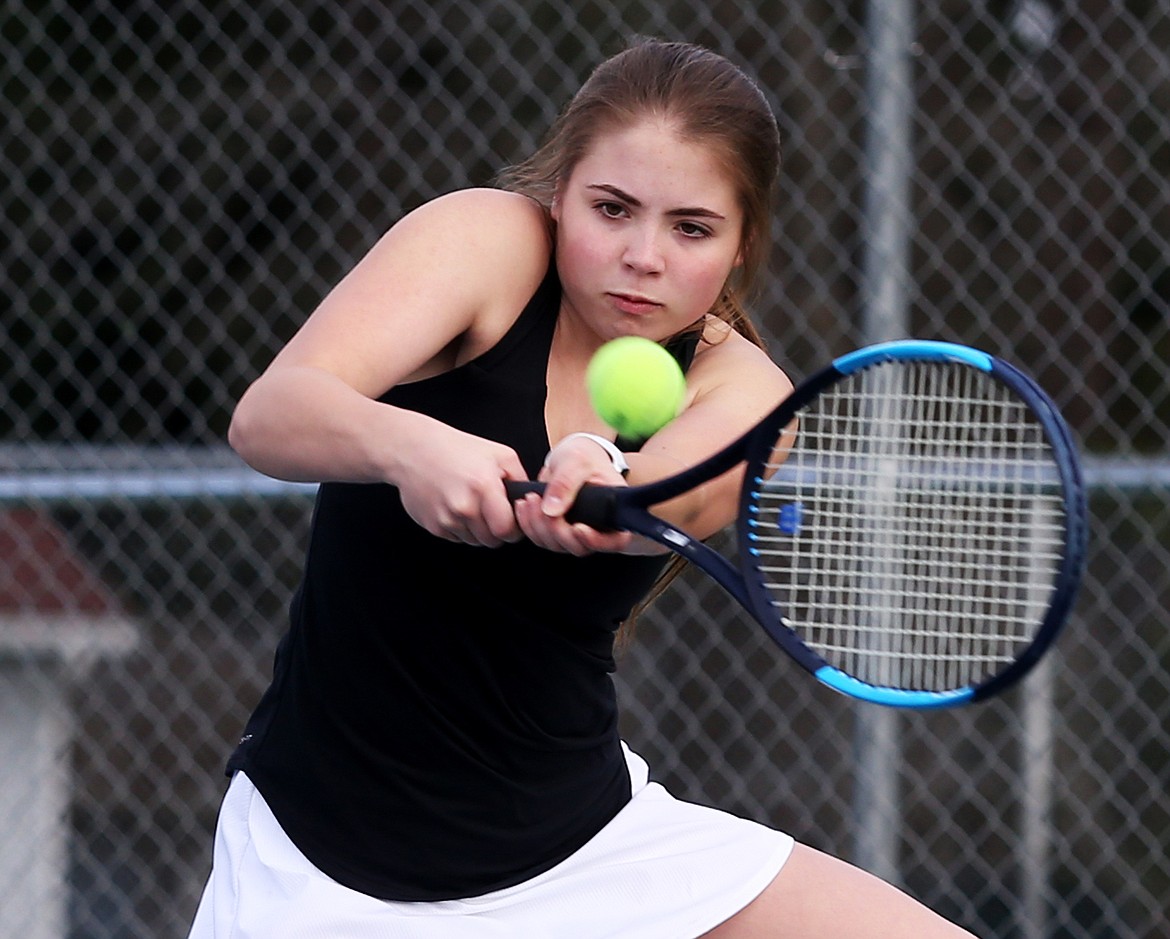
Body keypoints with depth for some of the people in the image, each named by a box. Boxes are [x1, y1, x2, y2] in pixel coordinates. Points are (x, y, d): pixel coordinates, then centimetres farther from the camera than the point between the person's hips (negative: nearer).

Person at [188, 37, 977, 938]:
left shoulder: (740, 390, -3)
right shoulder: (487, 239, -11)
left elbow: (676, 500, -27)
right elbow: (268, 417, -26)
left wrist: (602, 478, -50)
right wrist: (408, 446, -47)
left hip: (582, 845, 3)